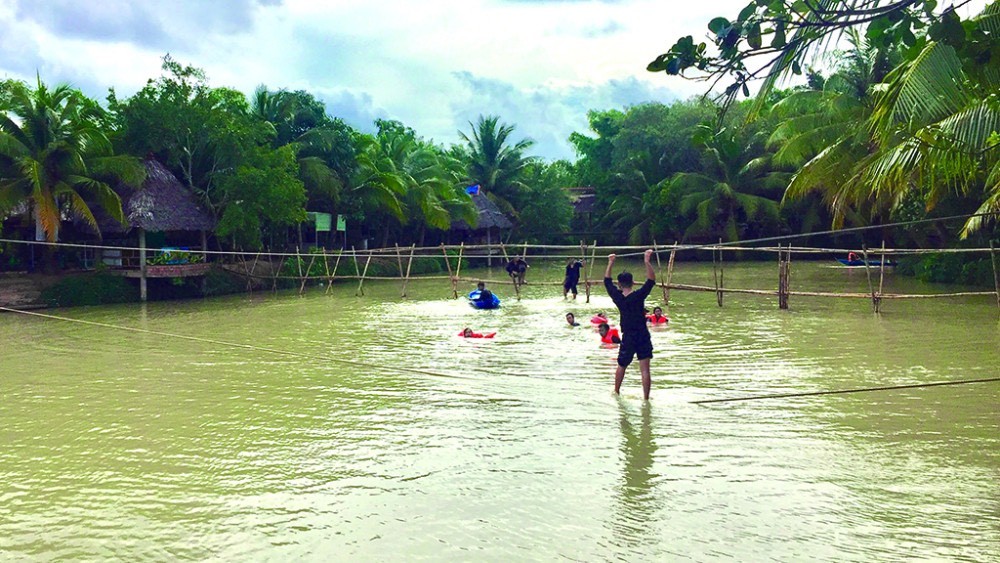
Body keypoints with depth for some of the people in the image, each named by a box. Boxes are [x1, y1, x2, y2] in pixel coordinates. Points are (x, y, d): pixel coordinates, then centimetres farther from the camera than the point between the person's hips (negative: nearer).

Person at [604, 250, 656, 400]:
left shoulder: (617, 297, -4)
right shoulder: (638, 295, -12)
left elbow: (607, 281, 10)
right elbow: (651, 280, -12)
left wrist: (610, 263, 16)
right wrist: (647, 262, -19)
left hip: (628, 337, 3)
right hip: (643, 336, -2)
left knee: (621, 366, 21)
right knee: (644, 369, -1)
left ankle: (616, 392, 34)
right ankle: (646, 398, 0)